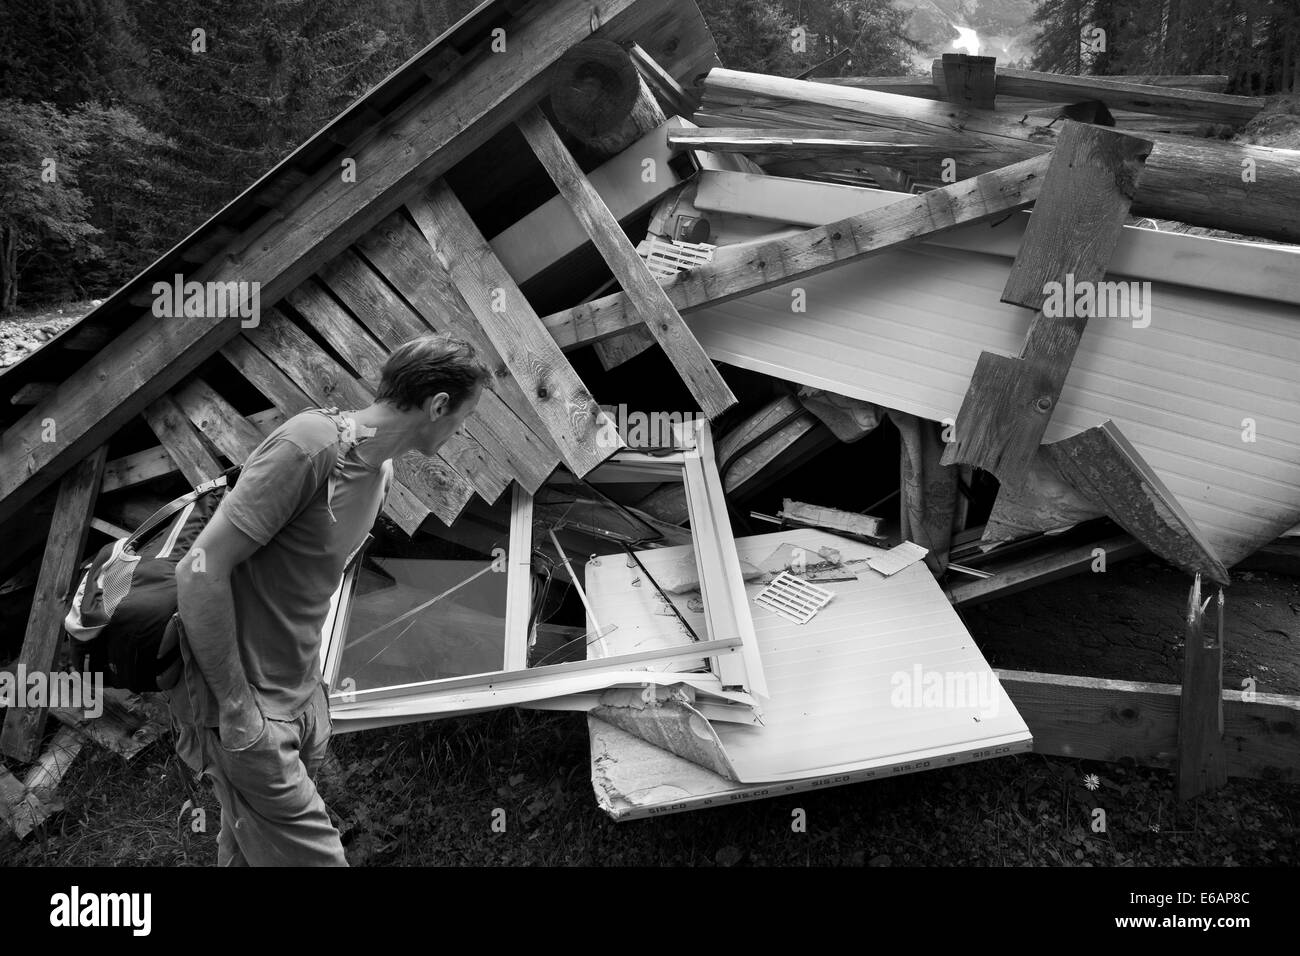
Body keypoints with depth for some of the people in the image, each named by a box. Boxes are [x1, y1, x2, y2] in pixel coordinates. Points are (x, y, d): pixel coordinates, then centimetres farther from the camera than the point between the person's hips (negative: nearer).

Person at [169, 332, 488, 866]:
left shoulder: (380, 469, 8)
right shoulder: (310, 445, -21)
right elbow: (200, 574, -21)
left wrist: (309, 678, 9)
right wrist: (237, 705, -17)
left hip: (301, 697, 8)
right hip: (249, 710, -8)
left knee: (247, 852, 17)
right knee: (312, 857, -4)